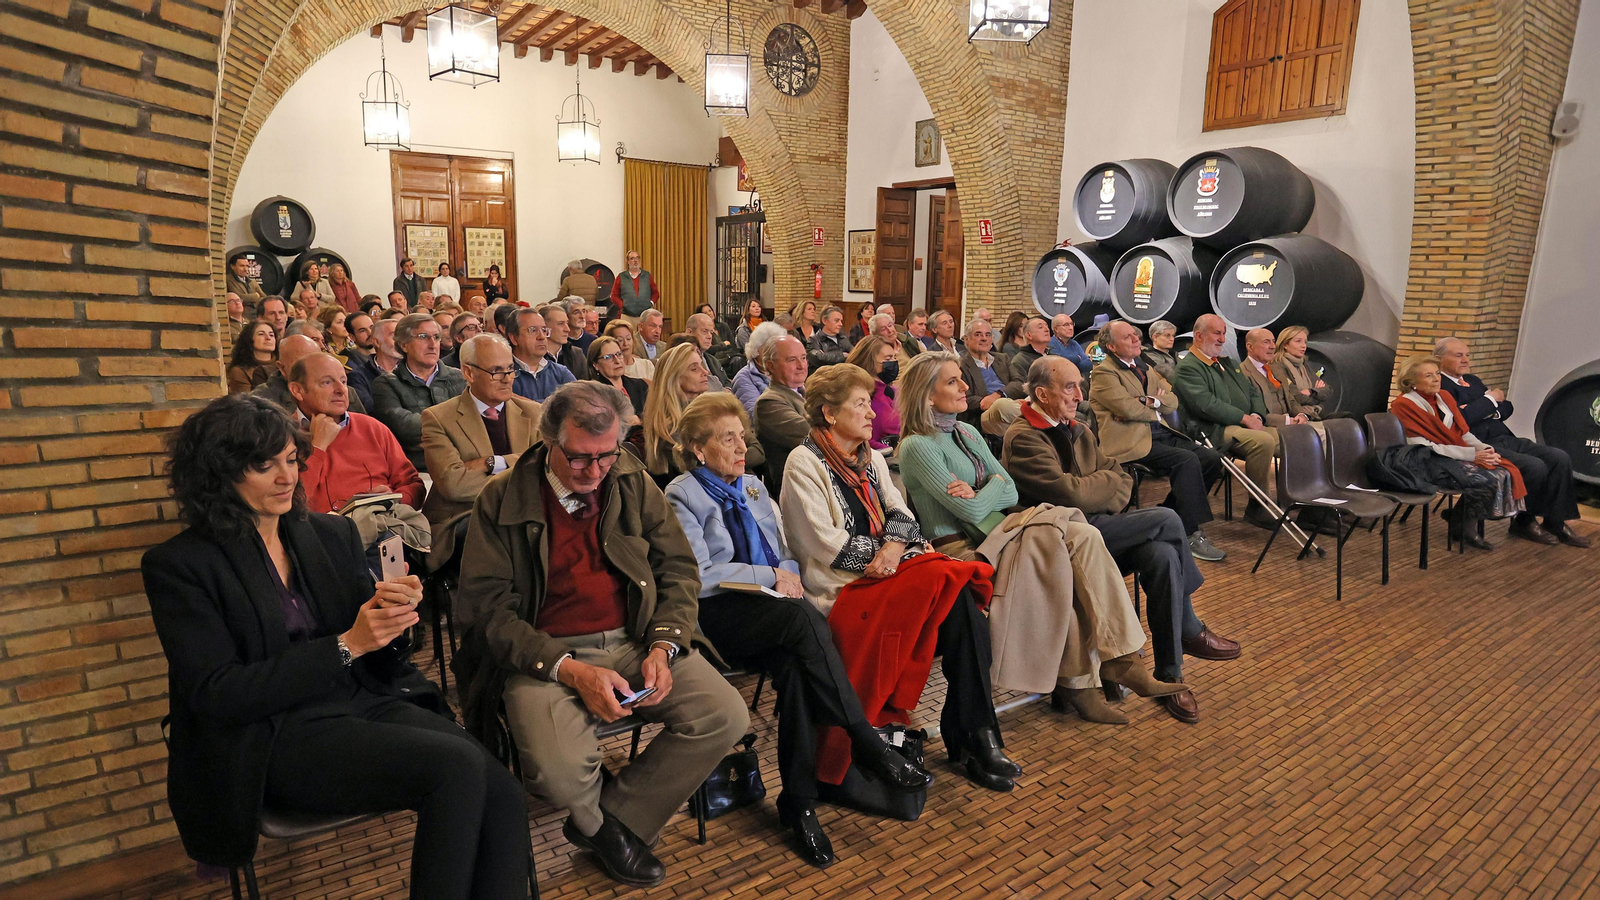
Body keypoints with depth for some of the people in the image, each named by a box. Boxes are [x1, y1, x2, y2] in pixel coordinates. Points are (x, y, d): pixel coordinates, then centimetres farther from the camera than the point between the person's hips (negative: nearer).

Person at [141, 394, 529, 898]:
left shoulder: (333, 534, 13)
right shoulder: (178, 566, 0)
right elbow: (216, 695, -8)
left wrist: (393, 612, -10)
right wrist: (346, 645, -17)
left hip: (368, 702, 4)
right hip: (272, 739, -4)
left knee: (503, 797, -24)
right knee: (458, 765, -28)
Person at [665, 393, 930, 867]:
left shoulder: (752, 487, 21)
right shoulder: (682, 495, 0)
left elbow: (787, 555, 19)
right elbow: (699, 576, -10)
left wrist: (785, 576, -5)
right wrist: (770, 575, -10)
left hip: (771, 613, 5)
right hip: (717, 616, -5)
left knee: (793, 665, -30)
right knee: (802, 617, -33)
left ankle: (799, 801, -23)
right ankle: (870, 747, -27)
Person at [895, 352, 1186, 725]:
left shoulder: (968, 432, 16)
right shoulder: (917, 447, -10)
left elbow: (1010, 493, 8)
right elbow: (973, 512, -17)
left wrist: (977, 496, -12)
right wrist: (995, 482, 2)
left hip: (994, 532, 7)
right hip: (960, 549, -7)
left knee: (1084, 537, -17)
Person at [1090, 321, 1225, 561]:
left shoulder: (1144, 368, 22)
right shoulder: (1103, 373, -5)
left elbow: (1174, 400, 13)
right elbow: (1128, 408, -18)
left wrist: (1150, 402, -7)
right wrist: (1156, 409, 1)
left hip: (1160, 433, 9)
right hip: (1131, 442, -8)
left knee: (1211, 459, -8)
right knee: (1187, 460, -26)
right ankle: (1192, 535, -22)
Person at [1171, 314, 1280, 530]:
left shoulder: (1228, 363, 25)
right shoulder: (1187, 368, -4)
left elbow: (1254, 392, 23)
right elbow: (1206, 404, -17)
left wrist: (1256, 415, 1)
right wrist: (1245, 418, -16)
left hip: (1249, 425, 9)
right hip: (1217, 431, -9)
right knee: (1264, 440, -32)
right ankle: (1257, 508, -19)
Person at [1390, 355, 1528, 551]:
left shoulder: (1444, 397, 13)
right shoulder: (1404, 405, -10)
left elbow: (1464, 432, 13)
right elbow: (1425, 447, -16)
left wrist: (1484, 449, -9)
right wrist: (1472, 455, -18)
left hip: (1458, 455, 8)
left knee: (1507, 472, -17)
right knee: (1492, 479, -25)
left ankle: (1458, 516, 0)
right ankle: (1462, 528, -3)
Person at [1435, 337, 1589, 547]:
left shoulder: (1472, 380, 20)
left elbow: (1507, 408, 19)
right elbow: (1460, 418, -25)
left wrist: (1486, 409, -5)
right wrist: (1489, 400, -10)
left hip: (1505, 439, 10)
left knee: (1560, 458, -5)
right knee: (1535, 467, -24)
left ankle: (1555, 522, 3)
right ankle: (1524, 522, -1)